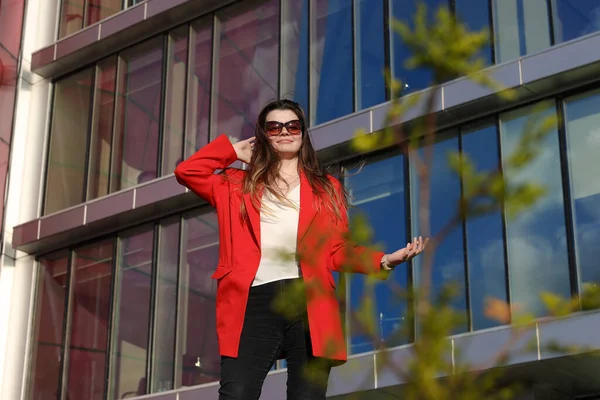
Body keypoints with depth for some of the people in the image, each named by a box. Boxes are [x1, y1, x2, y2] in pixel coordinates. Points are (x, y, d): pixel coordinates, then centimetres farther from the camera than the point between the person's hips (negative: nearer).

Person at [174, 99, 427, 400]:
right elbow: (187, 172, 16)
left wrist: (383, 261, -3)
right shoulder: (239, 185, 24)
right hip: (254, 303, 0)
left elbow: (339, 250, 14)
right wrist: (233, 151, 24)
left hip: (311, 305, 1)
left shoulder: (326, 189, 23)